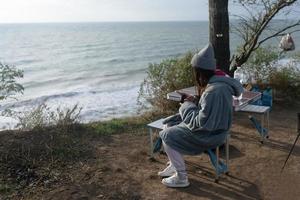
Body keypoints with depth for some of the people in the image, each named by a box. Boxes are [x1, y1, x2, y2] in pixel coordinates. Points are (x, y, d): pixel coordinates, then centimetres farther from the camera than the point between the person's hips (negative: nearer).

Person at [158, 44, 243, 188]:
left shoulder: (213, 91, -30)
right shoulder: (221, 82, 1)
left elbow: (201, 123, -27)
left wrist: (187, 106, -14)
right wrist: (193, 103, 0)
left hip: (209, 135, -10)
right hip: (215, 129, 10)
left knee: (167, 136, -5)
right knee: (171, 129, 18)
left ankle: (181, 177, 5)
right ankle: (174, 166, 28)